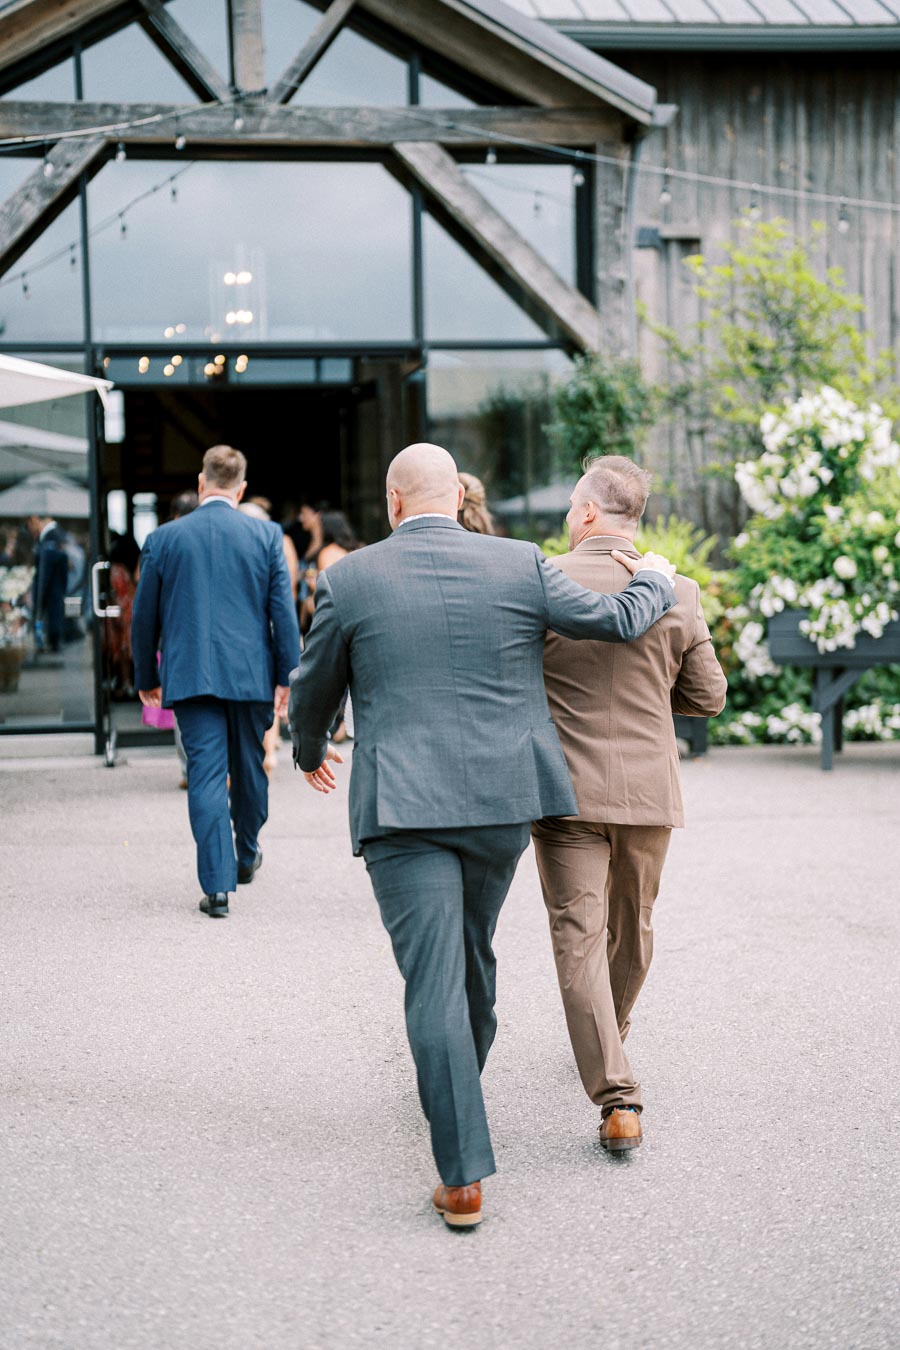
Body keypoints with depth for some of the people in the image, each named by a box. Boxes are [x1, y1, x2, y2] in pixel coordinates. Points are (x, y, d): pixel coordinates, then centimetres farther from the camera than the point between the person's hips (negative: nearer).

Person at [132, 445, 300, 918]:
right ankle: (246, 856, 37)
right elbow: (283, 611, -2)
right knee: (249, 767, 18)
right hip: (251, 674, 1)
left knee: (206, 774, -2)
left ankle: (217, 886, -8)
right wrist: (288, 675, 2)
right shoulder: (266, 535, 0)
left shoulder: (164, 538, 1)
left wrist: (146, 678, 16)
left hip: (190, 677, -1)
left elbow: (145, 616, 6)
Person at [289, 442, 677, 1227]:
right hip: (504, 800, 3)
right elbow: (620, 623, 8)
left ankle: (463, 1177, -10)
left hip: (403, 810, -3)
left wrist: (310, 751, 31)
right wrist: (655, 580, 30)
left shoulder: (350, 580, -2)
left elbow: (314, 690, 10)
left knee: (434, 980, -5)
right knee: (472, 951, 24)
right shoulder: (517, 566, 0)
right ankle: (459, 1085, 47)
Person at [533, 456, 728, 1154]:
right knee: (631, 928, 23)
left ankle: (617, 1096, -11)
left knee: (579, 937, -2)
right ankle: (612, 1037, 45)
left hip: (567, 789, -3)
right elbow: (708, 696, 4)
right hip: (648, 789, 3)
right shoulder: (678, 592, -3)